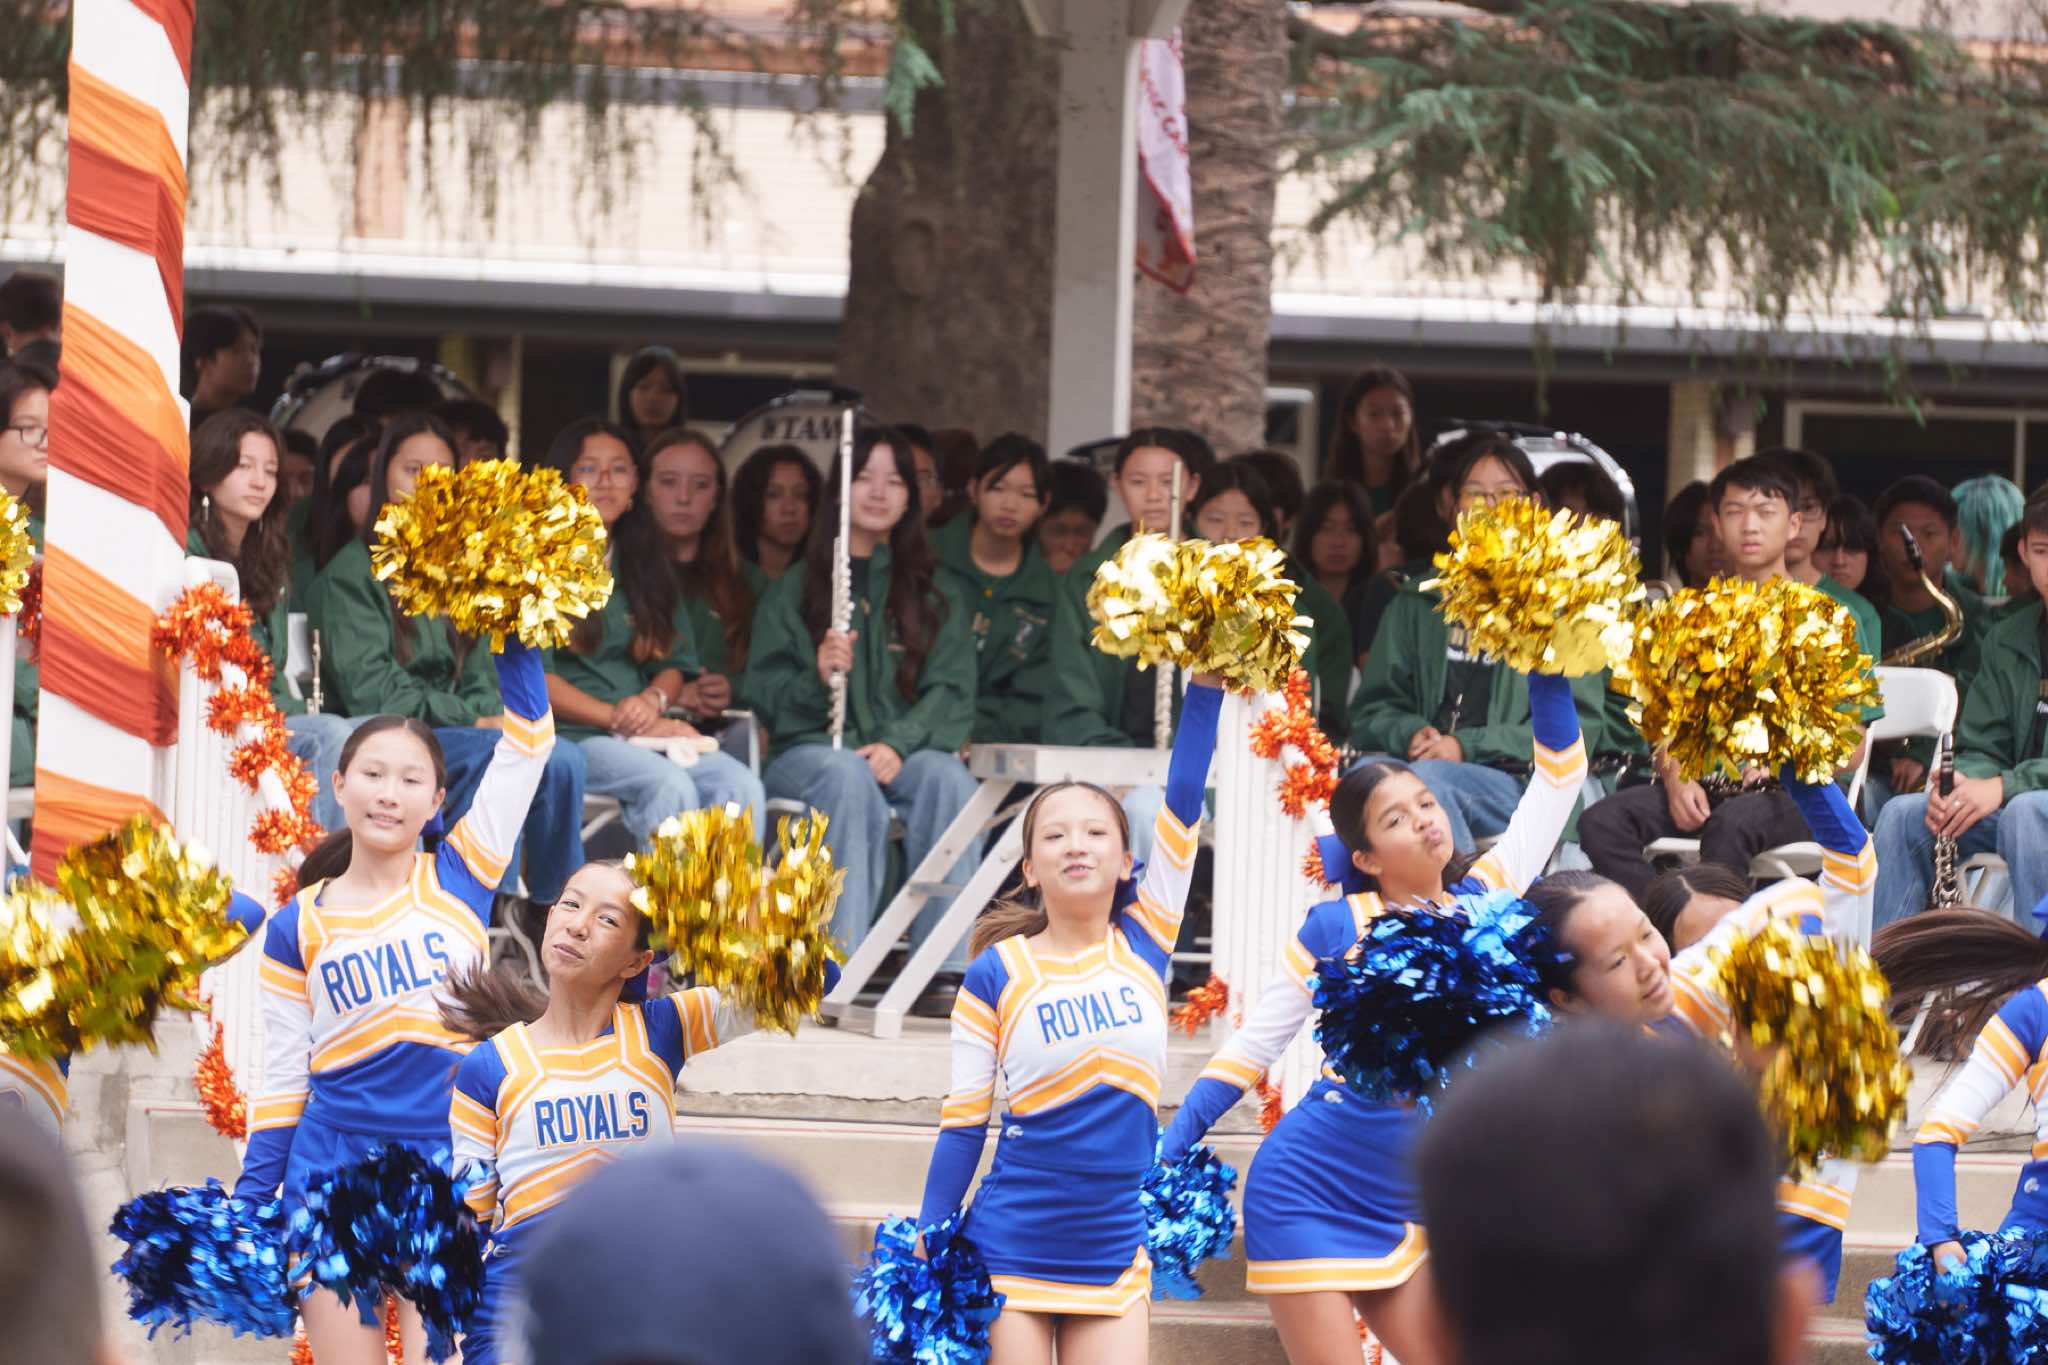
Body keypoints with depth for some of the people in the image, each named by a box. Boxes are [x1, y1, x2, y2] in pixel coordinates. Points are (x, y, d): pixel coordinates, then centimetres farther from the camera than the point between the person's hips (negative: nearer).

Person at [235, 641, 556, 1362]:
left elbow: (526, 742, -1)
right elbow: (281, 1080, 9)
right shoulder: (297, 927, 5)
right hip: (332, 1171, 1)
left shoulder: (460, 878, 3)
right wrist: (247, 1214, 6)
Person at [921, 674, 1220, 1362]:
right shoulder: (997, 975, -1)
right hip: (1010, 1252, -2)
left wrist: (1206, 682, -7)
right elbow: (962, 1124, 1)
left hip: (1114, 1257, 2)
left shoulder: (1145, 945, 4)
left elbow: (1183, 798, -1)